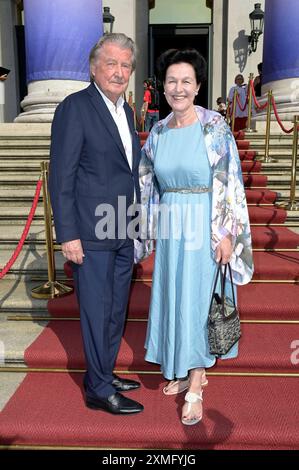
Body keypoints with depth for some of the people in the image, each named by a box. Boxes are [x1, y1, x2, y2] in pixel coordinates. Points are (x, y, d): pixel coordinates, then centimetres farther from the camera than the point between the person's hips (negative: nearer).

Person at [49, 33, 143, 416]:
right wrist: (68, 234, -17)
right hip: (92, 232, -8)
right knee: (97, 312, 4)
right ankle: (99, 390, 21)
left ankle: (104, 374, 35)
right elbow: (61, 177, -13)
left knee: (116, 310, 17)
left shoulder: (126, 110, 14)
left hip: (123, 231, 8)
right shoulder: (75, 108, -9)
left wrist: (138, 221, 16)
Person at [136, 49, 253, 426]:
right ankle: (188, 371, 32)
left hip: (204, 226, -5)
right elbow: (148, 184, 12)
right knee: (174, 298, 12)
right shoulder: (158, 131, 7)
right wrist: (149, 228, 12)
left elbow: (230, 182, -10)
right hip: (170, 227, 5)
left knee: (199, 299, 1)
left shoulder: (214, 126, -7)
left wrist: (226, 232, -15)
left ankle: (195, 388, 16)